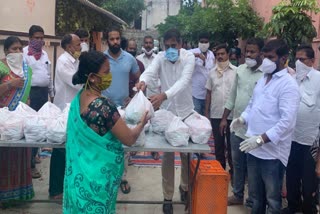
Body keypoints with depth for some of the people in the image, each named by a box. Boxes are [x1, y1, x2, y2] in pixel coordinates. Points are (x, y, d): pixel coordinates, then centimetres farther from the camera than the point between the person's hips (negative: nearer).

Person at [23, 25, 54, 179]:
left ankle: (34, 154, 29)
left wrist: (52, 93, 19)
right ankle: (30, 164, -2)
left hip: (44, 92, 7)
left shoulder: (44, 53, 16)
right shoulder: (24, 53, -7)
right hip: (31, 92, -7)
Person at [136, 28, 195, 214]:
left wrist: (164, 95, -46)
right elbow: (150, 71, -26)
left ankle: (185, 187, 37)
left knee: (186, 153, 13)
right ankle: (168, 196, 17)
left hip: (186, 111, 0)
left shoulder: (189, 57, -12)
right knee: (168, 156, 6)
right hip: (166, 111, 1)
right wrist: (143, 81, -51)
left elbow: (184, 80, -29)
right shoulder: (160, 57, -6)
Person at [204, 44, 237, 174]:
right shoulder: (212, 72, 7)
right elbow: (209, 93, 10)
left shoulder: (236, 71, -3)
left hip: (232, 114, -3)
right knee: (218, 144, 11)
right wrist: (206, 112, 6)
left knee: (231, 144, 5)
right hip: (215, 114, 3)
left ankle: (233, 171, 18)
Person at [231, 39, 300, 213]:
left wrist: (261, 139, -25)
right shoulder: (263, 79, 11)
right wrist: (242, 119, 1)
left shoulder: (288, 84, -14)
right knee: (255, 195, 21)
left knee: (272, 199, 9)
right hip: (253, 148, 8)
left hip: (272, 151, -7)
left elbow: (287, 121, -22)